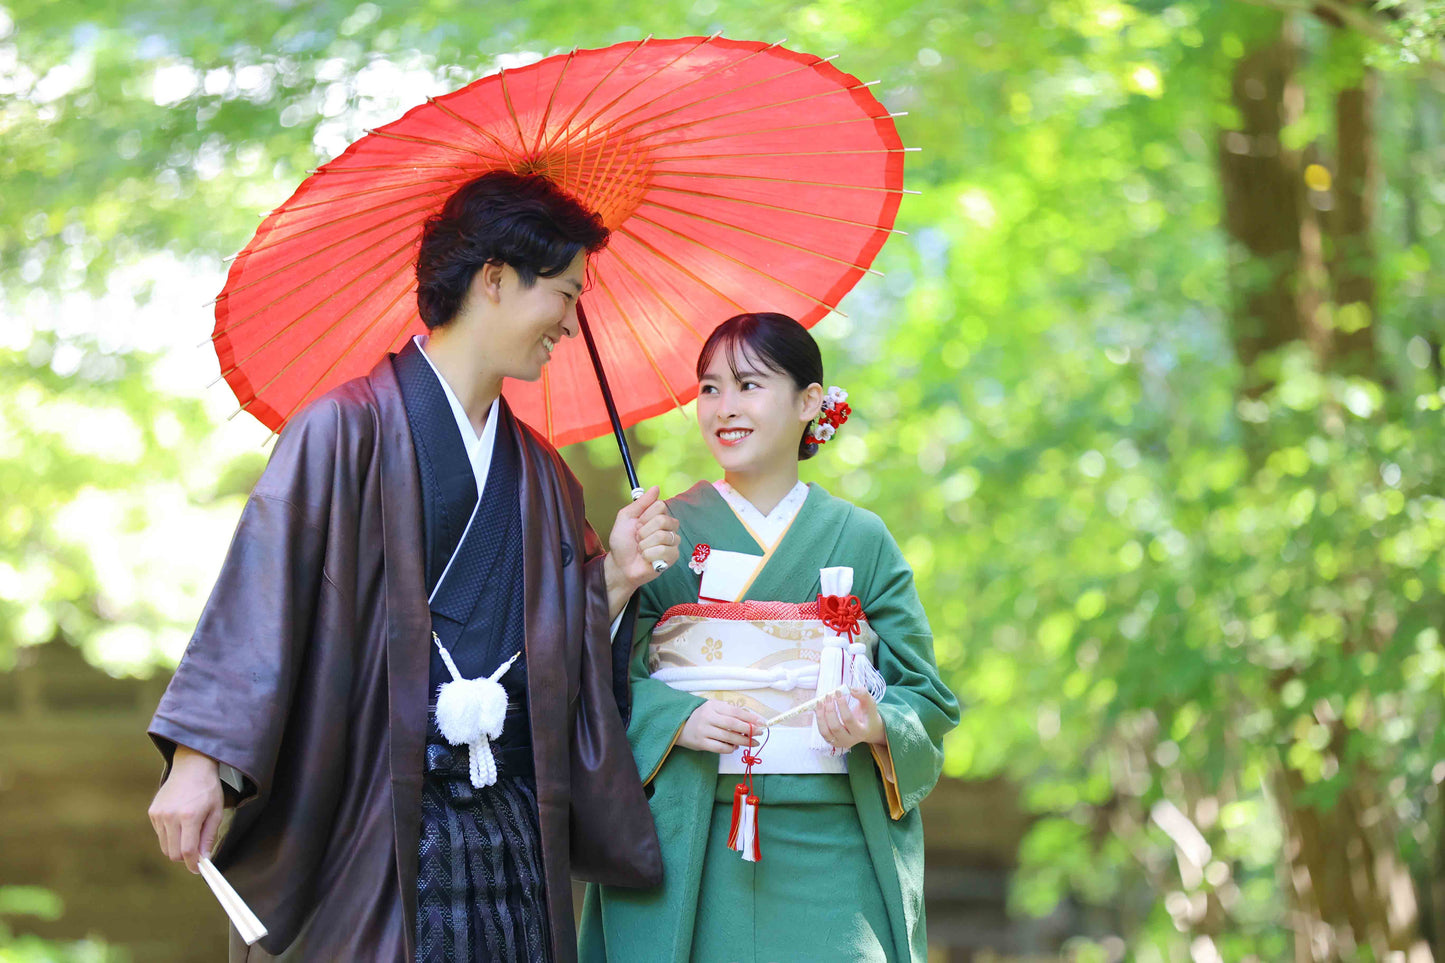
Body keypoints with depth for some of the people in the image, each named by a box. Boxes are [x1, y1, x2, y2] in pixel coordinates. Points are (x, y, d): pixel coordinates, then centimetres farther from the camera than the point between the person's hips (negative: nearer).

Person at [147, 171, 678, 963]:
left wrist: (614, 577, 2)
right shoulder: (349, 431, -5)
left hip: (515, 834, 6)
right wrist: (198, 758, -22)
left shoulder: (539, 472, 17)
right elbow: (259, 591, -14)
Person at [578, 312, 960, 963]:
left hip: (833, 845, 1)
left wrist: (878, 727, -12)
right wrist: (677, 720, -15)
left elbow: (925, 693, 8)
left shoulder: (862, 538, 10)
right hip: (688, 844, -1)